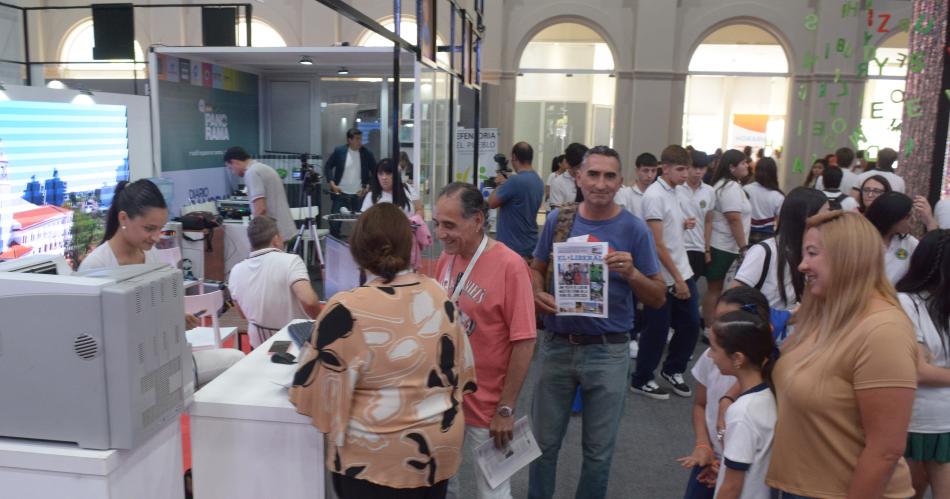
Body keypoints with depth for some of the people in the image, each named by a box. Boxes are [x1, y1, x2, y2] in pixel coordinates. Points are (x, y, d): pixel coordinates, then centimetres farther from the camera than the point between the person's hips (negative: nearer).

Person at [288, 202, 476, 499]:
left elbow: (314, 389, -11)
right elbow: (461, 369, 5)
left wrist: (309, 354, 8)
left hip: (378, 458, -4)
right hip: (440, 447, 5)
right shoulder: (438, 294, -5)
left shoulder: (347, 310, -20)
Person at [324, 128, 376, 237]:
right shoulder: (339, 151, -3)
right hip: (340, 193, 0)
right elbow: (327, 167, 5)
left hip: (358, 195, 0)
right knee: (334, 222, 3)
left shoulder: (366, 153, -1)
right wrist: (332, 184, -6)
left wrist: (367, 186, -2)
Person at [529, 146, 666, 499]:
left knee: (598, 449, 14)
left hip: (607, 352, -2)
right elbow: (536, 269, 10)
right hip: (556, 345, 2)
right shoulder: (558, 220, -2)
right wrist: (538, 295, -11)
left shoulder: (634, 229, -8)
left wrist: (631, 274, -24)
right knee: (544, 440, 15)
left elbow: (658, 298, -4)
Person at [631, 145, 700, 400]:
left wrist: (683, 225, 2)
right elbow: (657, 244, -19)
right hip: (664, 278, -8)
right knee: (656, 331, 2)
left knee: (690, 325, 12)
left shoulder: (673, 192, 11)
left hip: (683, 273, 8)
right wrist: (677, 279, -19)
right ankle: (641, 380, 19)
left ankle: (672, 371, 31)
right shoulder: (655, 195, -16)